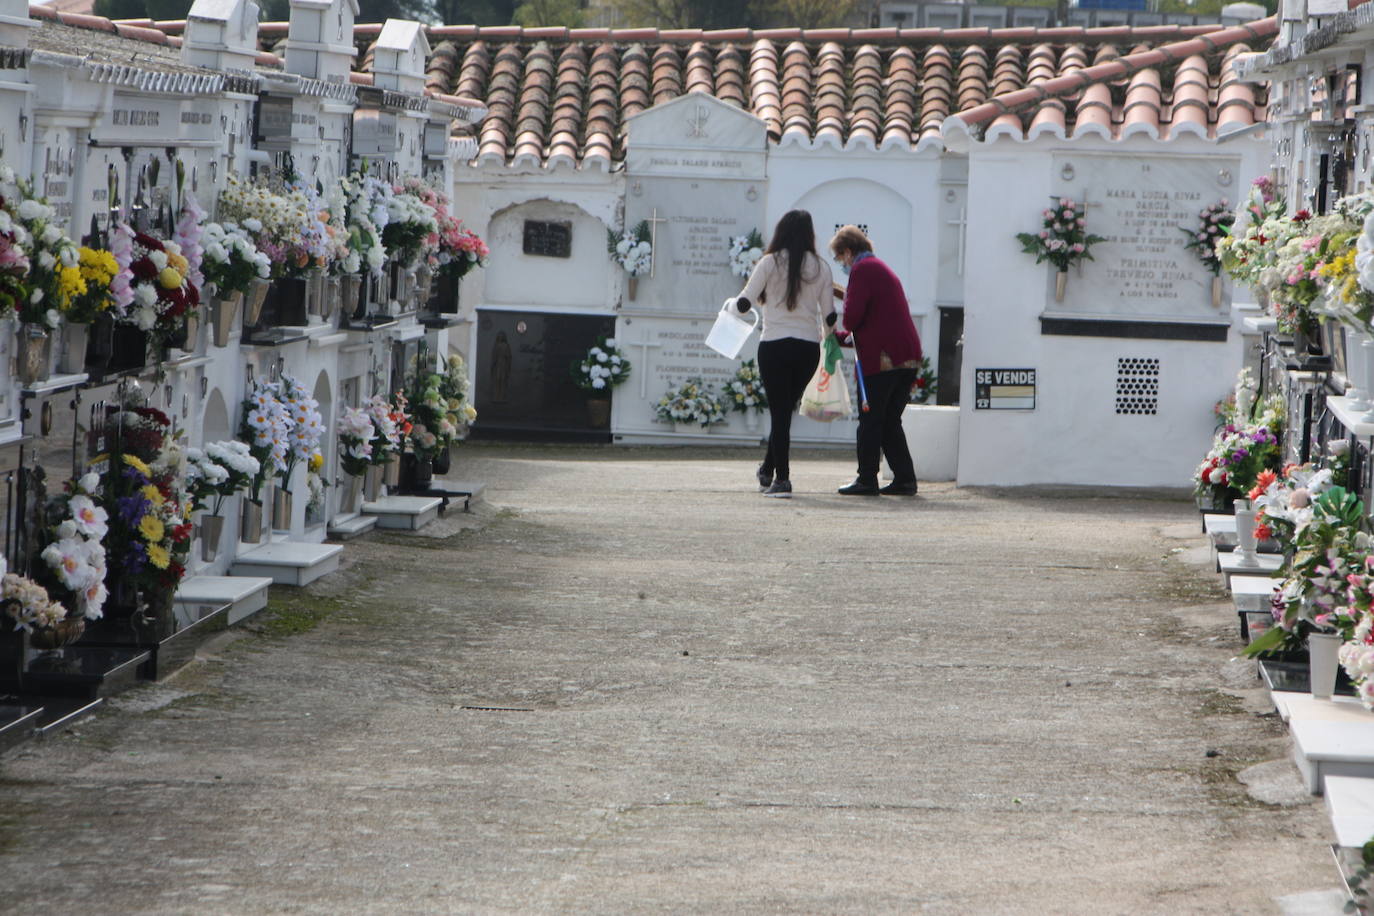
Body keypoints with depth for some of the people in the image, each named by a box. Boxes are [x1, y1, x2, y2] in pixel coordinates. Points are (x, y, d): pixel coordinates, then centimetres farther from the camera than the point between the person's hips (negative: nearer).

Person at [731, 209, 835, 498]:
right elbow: (829, 314, 5)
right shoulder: (820, 267, 4)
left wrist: (735, 305, 16)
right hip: (809, 348, 3)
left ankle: (781, 478, -5)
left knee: (779, 412, 1)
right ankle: (768, 471, 25)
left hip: (774, 345, -3)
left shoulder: (771, 262, -4)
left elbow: (744, 302, -7)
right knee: (785, 410, 17)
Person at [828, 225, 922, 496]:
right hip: (909, 357, 9)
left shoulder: (862, 270, -5)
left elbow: (852, 317, -15)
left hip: (882, 357, -9)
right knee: (890, 423, 12)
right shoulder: (883, 269, 26)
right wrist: (839, 337, 36)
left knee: (870, 421, -2)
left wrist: (845, 331, 7)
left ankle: (867, 480, -1)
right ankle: (904, 479, 7)